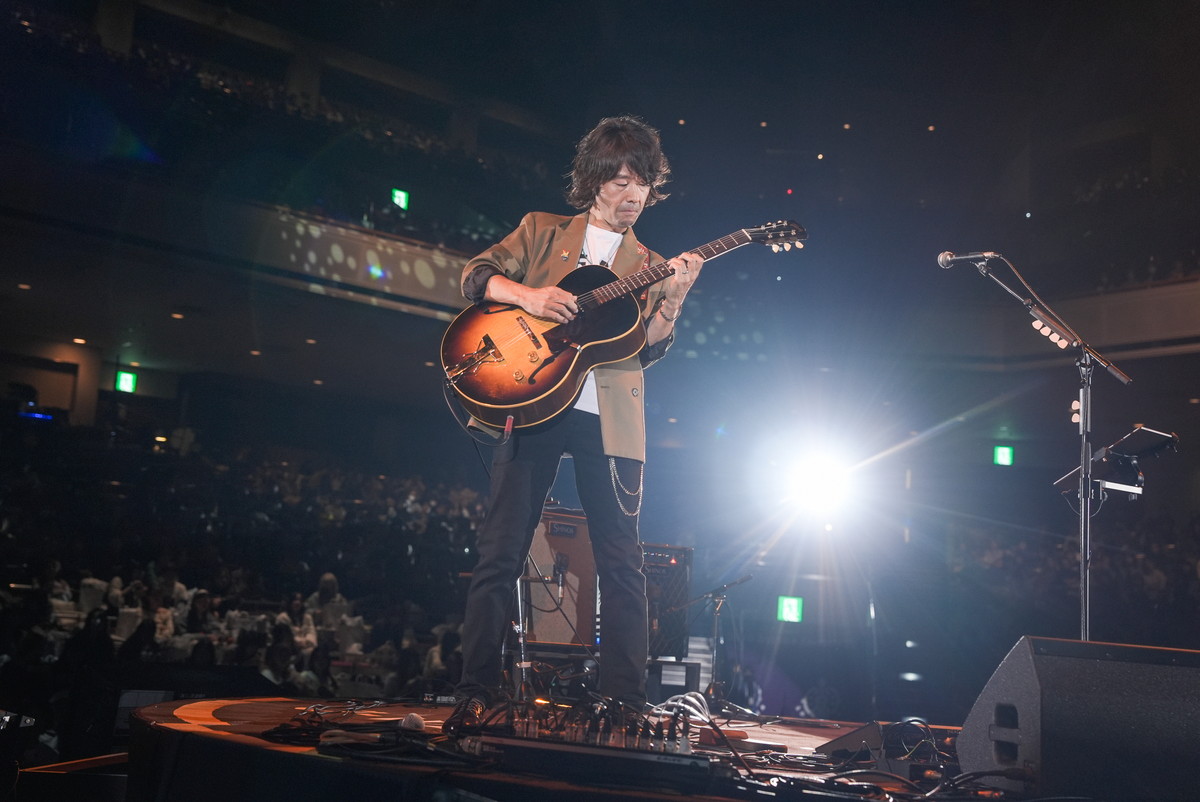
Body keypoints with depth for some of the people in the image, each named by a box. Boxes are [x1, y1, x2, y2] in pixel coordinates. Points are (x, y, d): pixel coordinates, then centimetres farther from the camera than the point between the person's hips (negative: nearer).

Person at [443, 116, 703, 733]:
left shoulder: (650, 266, 18)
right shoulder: (542, 230, 16)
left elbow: (648, 349, 7)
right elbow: (476, 274, 6)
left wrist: (673, 300, -10)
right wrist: (527, 295, -12)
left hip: (609, 419, 2)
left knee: (622, 562, 0)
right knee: (500, 552, -2)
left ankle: (626, 701, 6)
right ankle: (476, 692, 6)